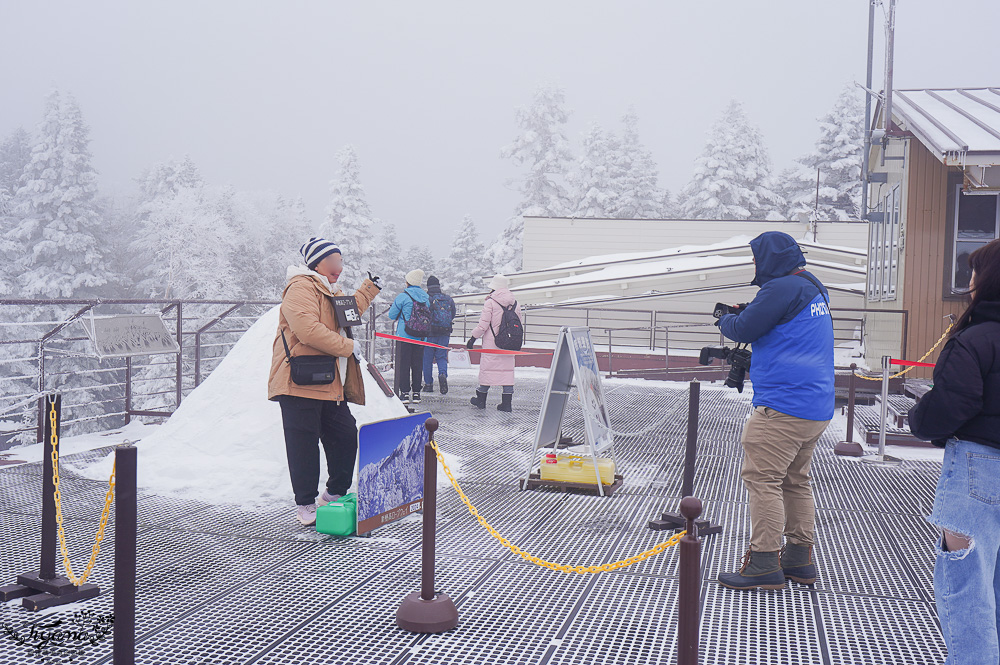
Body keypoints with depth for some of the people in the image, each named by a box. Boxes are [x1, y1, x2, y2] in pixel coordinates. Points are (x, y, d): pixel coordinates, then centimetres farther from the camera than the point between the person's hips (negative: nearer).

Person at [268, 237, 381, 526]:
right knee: (304, 445, -2)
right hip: (301, 384, -10)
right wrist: (348, 346, -18)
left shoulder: (330, 291, 22)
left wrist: (370, 288, 38)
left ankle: (334, 494, 26)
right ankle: (305, 504, 8)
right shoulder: (301, 288, -12)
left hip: (330, 385, 10)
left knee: (346, 437, 10)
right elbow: (309, 330, -25)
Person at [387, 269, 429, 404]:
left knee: (403, 364, 2)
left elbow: (392, 315, -3)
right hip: (420, 337, 4)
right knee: (417, 364, 9)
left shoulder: (403, 296, -9)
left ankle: (405, 393, 0)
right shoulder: (425, 297, 6)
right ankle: (416, 393, 10)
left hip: (404, 336, -4)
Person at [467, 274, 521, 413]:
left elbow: (483, 324, -11)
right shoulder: (515, 304, 7)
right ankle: (507, 402, 3)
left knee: (487, 367, 6)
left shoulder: (490, 302, -9)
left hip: (491, 341, -4)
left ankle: (481, 399, 16)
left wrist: (473, 338, -2)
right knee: (507, 369, 6)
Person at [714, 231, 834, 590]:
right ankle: (800, 559, 21)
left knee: (761, 478, -7)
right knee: (795, 480, 16)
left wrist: (724, 319, 10)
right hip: (818, 408, 10)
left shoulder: (782, 288, -13)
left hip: (784, 404, -10)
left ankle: (765, 563, -6)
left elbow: (743, 329, -12)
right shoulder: (814, 289, 18)